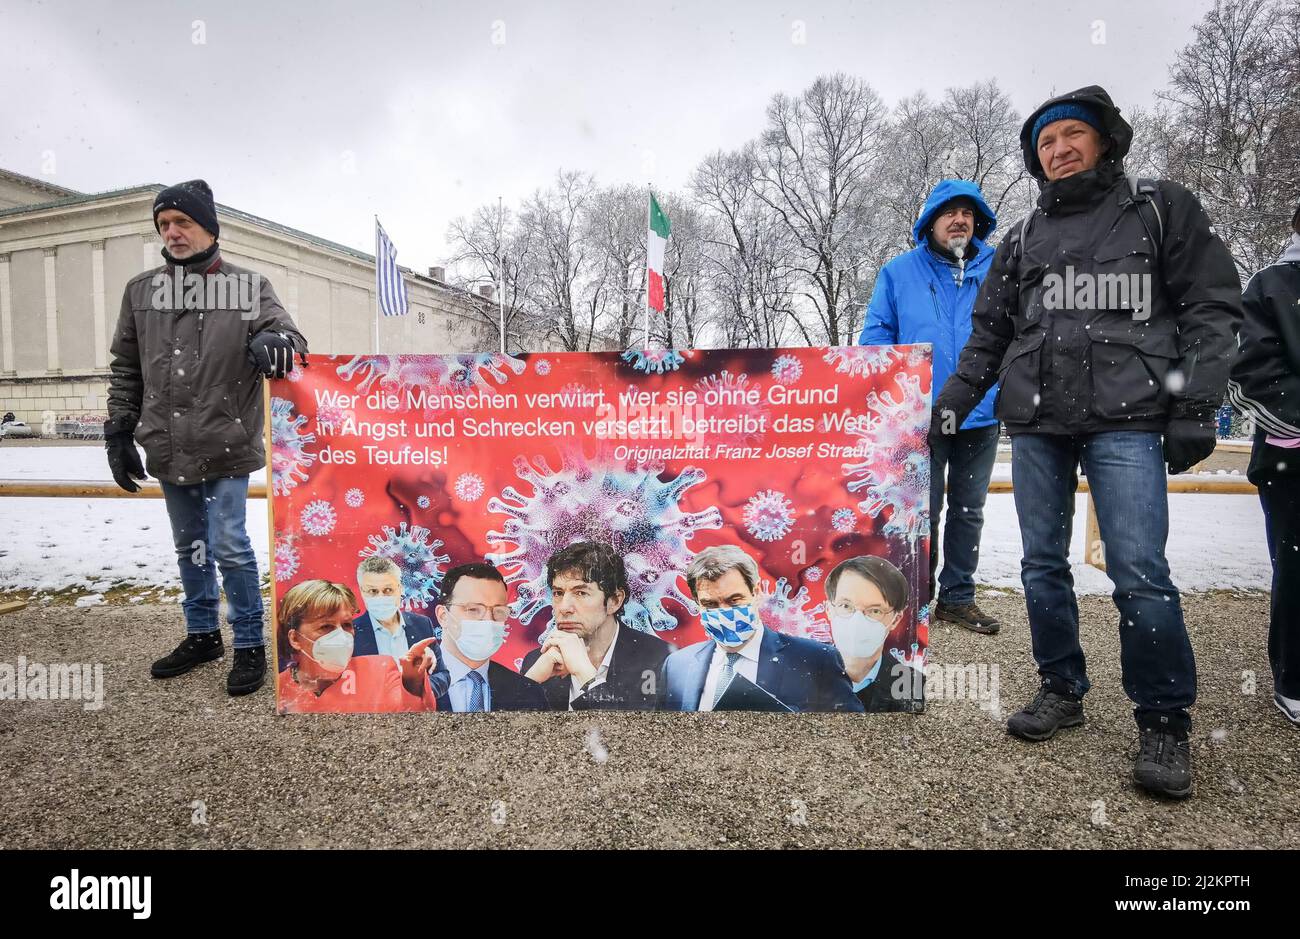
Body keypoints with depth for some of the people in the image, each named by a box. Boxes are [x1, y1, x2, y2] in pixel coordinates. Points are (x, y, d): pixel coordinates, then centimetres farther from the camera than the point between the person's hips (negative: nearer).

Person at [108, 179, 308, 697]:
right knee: (190, 548, 15)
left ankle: (249, 645, 11)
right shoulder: (141, 289, 9)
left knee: (229, 546, -4)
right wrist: (119, 432, 10)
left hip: (225, 447, -4)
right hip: (167, 450, 4)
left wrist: (272, 341, -35)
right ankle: (202, 635, 31)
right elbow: (125, 368, 13)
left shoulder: (248, 285, 0)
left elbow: (283, 330, -11)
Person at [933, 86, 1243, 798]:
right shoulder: (1022, 240, 17)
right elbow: (988, 336, 18)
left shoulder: (1163, 210, 10)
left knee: (1139, 572, -10)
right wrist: (950, 405, 9)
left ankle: (1164, 722, 7)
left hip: (1126, 421, -3)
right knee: (1042, 566, 5)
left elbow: (1211, 307, 4)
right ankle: (1062, 691, 21)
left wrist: (1196, 405, -6)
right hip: (1035, 426, 4)